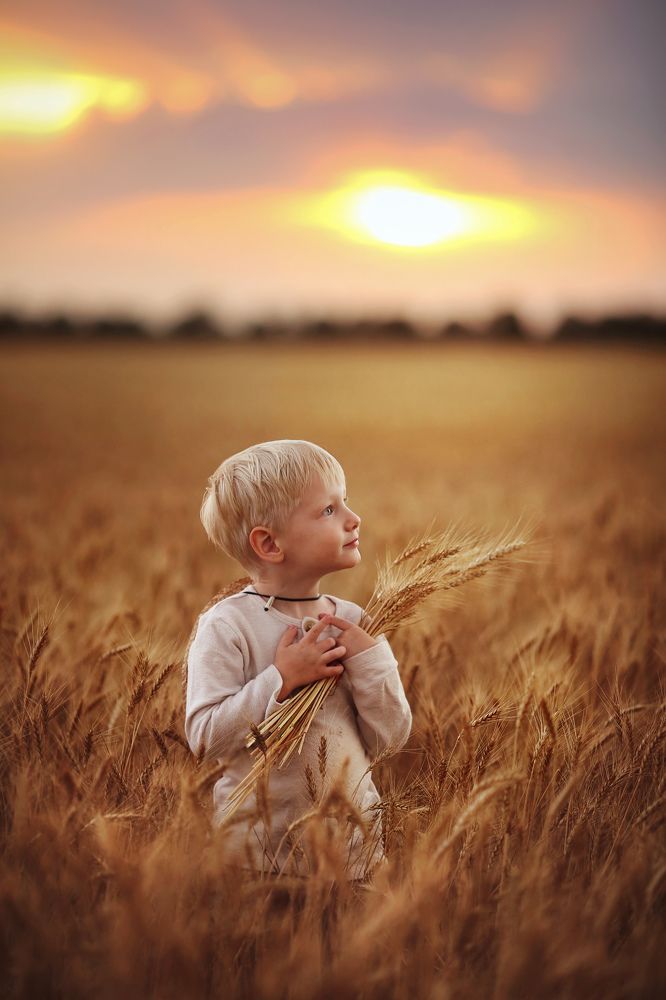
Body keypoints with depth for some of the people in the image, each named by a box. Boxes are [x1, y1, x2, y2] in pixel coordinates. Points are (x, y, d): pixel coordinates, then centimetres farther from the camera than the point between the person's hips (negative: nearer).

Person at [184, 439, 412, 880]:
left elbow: (391, 738, 0)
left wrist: (369, 658, -14)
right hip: (260, 843, -4)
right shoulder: (226, 626, -14)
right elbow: (204, 738, -19)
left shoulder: (353, 623, 0)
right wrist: (280, 679, -23)